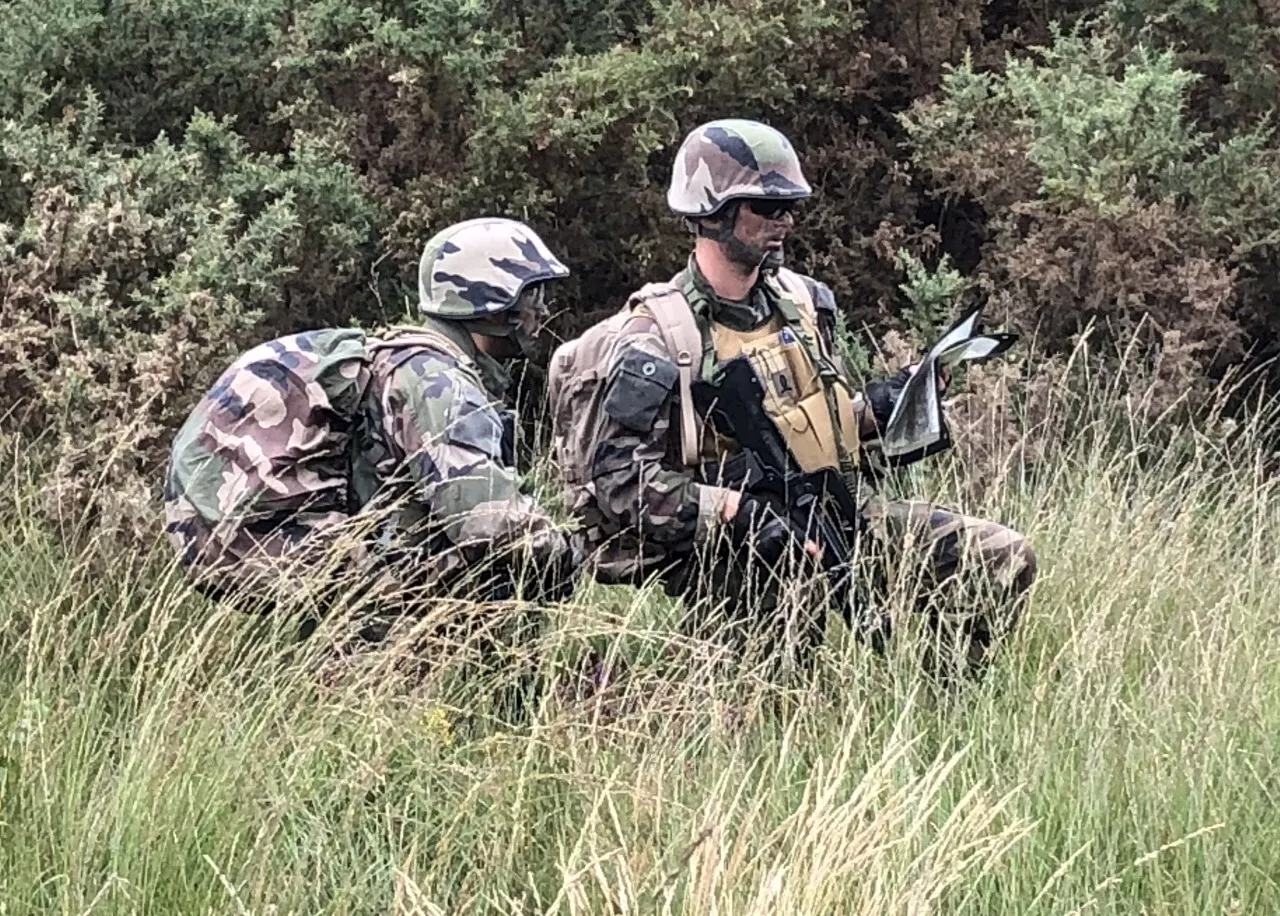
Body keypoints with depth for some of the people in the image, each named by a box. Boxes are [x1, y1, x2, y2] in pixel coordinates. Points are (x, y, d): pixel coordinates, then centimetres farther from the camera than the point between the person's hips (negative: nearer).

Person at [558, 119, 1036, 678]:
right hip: (728, 557, -6)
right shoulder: (657, 337, -10)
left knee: (1002, 559, -7)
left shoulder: (801, 304, 13)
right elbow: (617, 479, -16)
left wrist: (877, 407, 5)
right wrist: (734, 512, -25)